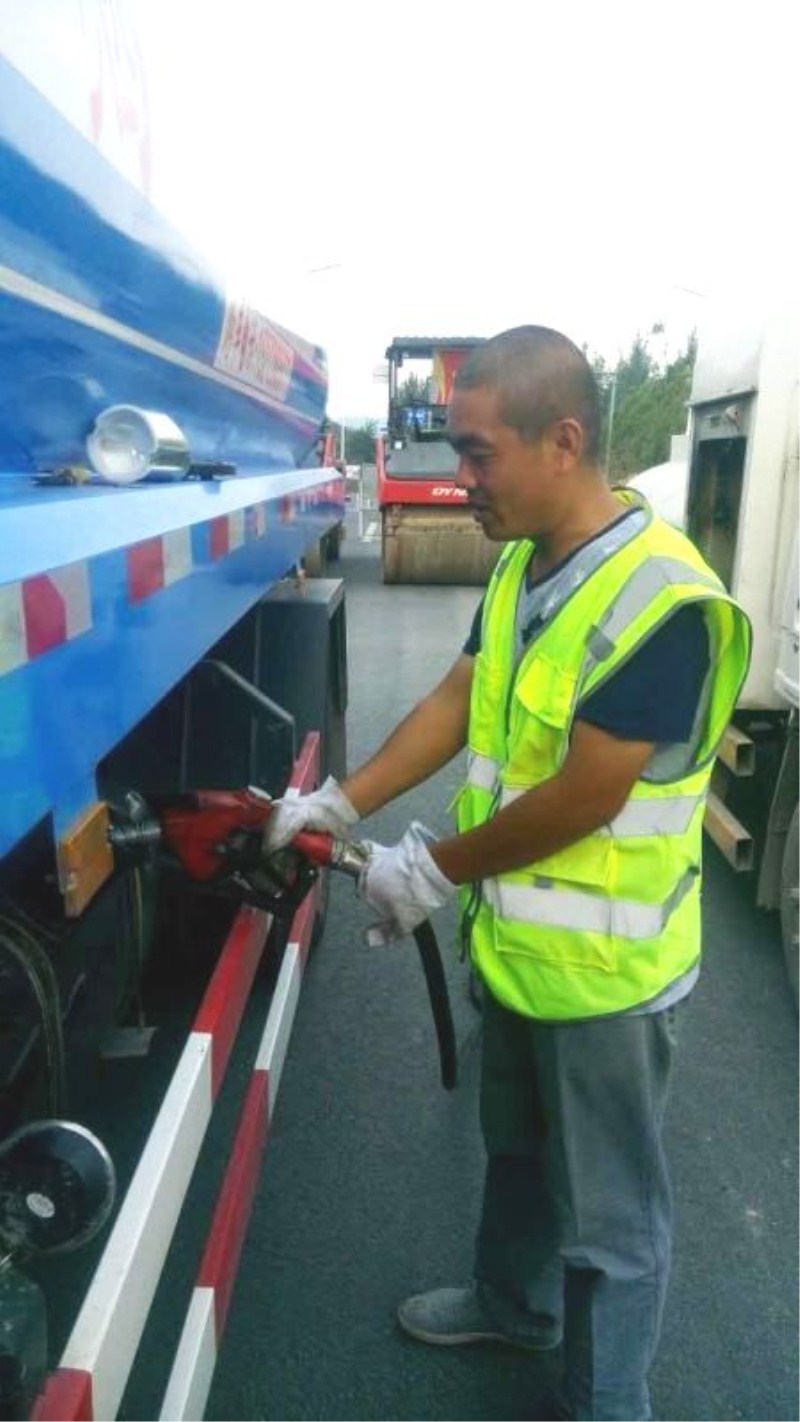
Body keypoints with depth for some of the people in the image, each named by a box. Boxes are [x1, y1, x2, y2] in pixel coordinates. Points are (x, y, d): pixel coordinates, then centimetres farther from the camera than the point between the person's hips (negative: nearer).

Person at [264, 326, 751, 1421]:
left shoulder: (662, 599, -27)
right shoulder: (519, 563, 1)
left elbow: (584, 796, -27)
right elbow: (459, 697, 6)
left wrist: (435, 870, -15)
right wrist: (341, 803, -1)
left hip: (603, 965, -8)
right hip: (512, 938, 8)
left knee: (608, 1213, 15)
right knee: (516, 1150, 30)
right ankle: (511, 1303, 56)